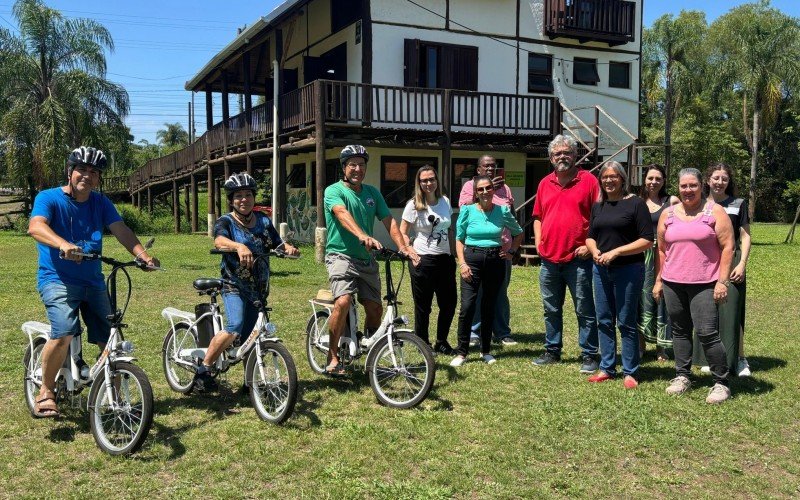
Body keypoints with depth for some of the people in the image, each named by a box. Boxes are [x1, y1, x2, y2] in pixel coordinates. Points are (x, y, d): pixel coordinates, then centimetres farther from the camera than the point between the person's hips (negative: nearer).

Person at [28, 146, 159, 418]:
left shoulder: (101, 203, 8)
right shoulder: (49, 198, -5)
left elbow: (120, 229, -5)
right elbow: (36, 226, -25)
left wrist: (142, 254, -24)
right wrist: (63, 245, -45)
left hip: (93, 281, 5)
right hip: (57, 279, -4)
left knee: (109, 341, 1)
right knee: (64, 333, -26)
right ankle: (46, 391, -4)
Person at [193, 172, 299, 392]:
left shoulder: (263, 221, 9)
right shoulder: (226, 222, -6)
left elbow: (278, 243, 5)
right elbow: (219, 240, -27)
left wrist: (288, 248, -20)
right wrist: (239, 246, -48)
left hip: (258, 288, 5)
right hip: (234, 286, -4)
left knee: (247, 336, 8)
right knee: (234, 328, -24)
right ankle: (203, 370, -11)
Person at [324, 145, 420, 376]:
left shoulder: (372, 193, 11)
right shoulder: (334, 191, -6)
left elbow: (389, 221, 3)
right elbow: (343, 214, -27)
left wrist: (403, 247, -14)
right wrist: (363, 236, -46)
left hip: (366, 259, 6)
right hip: (341, 255, -6)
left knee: (375, 309, 5)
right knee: (343, 301, -26)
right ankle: (333, 358, -12)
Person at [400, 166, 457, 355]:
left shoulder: (445, 201, 8)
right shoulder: (414, 205, -6)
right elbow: (402, 233, -5)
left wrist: (453, 254, 12)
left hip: (445, 260, 5)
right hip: (423, 261, -5)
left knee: (449, 303, 8)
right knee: (423, 306, 4)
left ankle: (441, 342, 26)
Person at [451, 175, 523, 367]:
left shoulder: (503, 211, 3)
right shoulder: (468, 211, -1)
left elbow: (518, 234, 18)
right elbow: (459, 239, 3)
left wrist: (511, 252, 7)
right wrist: (462, 263, -7)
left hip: (495, 260, 2)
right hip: (472, 259, -2)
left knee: (489, 306, 10)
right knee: (467, 306, -10)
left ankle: (486, 351, 22)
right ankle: (462, 352, 0)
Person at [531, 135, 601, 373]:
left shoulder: (588, 180, -3)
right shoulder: (545, 183, 11)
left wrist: (590, 245, -11)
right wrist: (538, 242, 7)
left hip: (578, 259, -5)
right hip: (549, 259, 5)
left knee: (585, 310, 2)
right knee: (551, 310, 14)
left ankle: (589, 355, 11)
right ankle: (552, 351, 26)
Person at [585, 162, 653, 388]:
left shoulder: (635, 203, -6)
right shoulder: (598, 207, 13)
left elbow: (647, 240, -11)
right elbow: (590, 236, 19)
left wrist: (616, 252, -17)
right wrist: (594, 251, -4)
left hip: (628, 270, -6)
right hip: (601, 269, 6)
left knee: (626, 322, -1)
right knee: (604, 321, 10)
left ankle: (630, 372, 9)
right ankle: (607, 368, 19)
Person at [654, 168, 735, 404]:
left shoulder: (715, 212, 0)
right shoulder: (668, 214, 11)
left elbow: (727, 246, -4)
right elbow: (661, 249, 16)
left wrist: (722, 281, -10)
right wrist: (658, 281, 13)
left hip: (704, 284, -4)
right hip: (673, 284, 4)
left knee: (707, 333, -9)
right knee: (680, 331, 11)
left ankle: (721, 382, 3)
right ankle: (682, 376, 23)